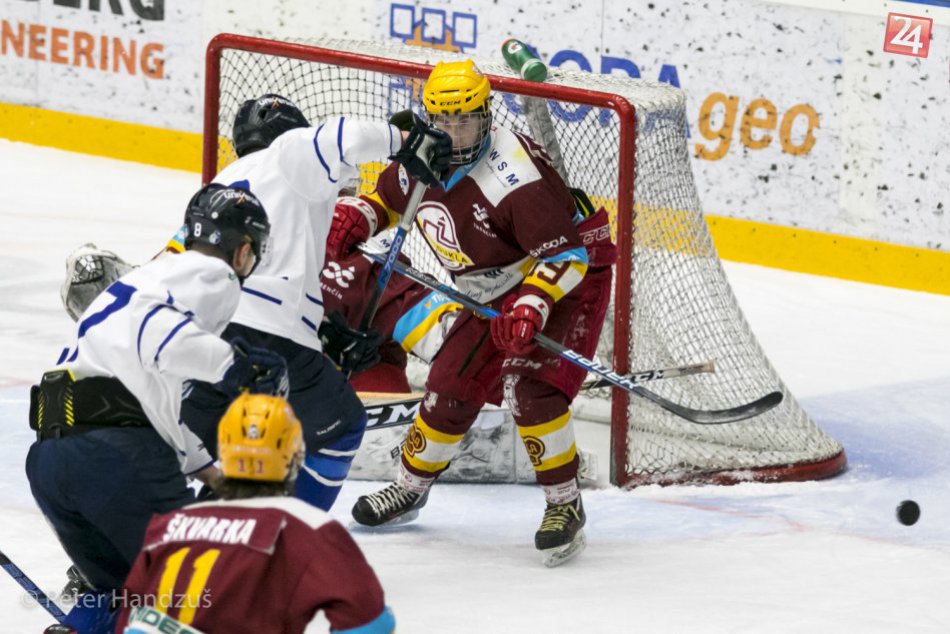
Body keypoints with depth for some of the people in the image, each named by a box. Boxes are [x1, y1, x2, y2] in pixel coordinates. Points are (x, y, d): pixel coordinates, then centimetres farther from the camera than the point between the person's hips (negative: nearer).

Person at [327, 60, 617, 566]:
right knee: (451, 388, 8)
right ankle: (411, 486, 30)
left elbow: (564, 252, -32)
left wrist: (531, 307, -41)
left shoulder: (512, 172, -31)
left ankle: (565, 505, -12)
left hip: (569, 278, -8)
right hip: (492, 292, 8)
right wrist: (356, 218, -2)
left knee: (530, 386, -24)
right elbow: (389, 194, 18)